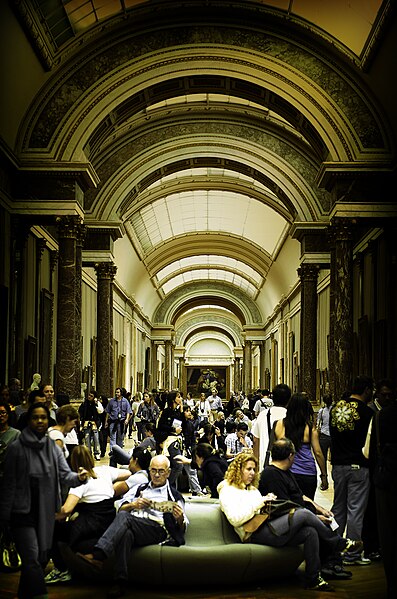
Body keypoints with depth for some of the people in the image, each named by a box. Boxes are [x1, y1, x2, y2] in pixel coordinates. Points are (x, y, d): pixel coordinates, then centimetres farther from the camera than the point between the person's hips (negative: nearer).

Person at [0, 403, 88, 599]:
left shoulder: (54, 448, 5)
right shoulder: (16, 448, -8)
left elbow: (65, 475, -1)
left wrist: (78, 477, -25)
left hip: (46, 512, 5)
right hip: (23, 511, -5)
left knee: (41, 559, 14)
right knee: (32, 558, -16)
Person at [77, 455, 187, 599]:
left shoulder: (174, 495, 20)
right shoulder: (141, 489, 30)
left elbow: (182, 527, 14)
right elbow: (120, 509, 23)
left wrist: (180, 519, -10)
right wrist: (133, 505, 1)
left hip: (157, 529, -3)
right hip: (132, 527, 3)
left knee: (124, 517, -33)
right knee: (126, 533, -37)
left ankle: (98, 556, -47)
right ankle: (120, 582, -44)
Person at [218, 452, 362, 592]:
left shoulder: (252, 489, 27)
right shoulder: (228, 491, -1)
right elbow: (235, 519, -15)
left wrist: (268, 502, 6)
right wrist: (258, 504, -15)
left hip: (266, 527, 9)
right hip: (255, 534, -9)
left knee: (310, 532, -14)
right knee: (303, 514, -19)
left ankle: (313, 580, -11)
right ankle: (338, 543, -4)